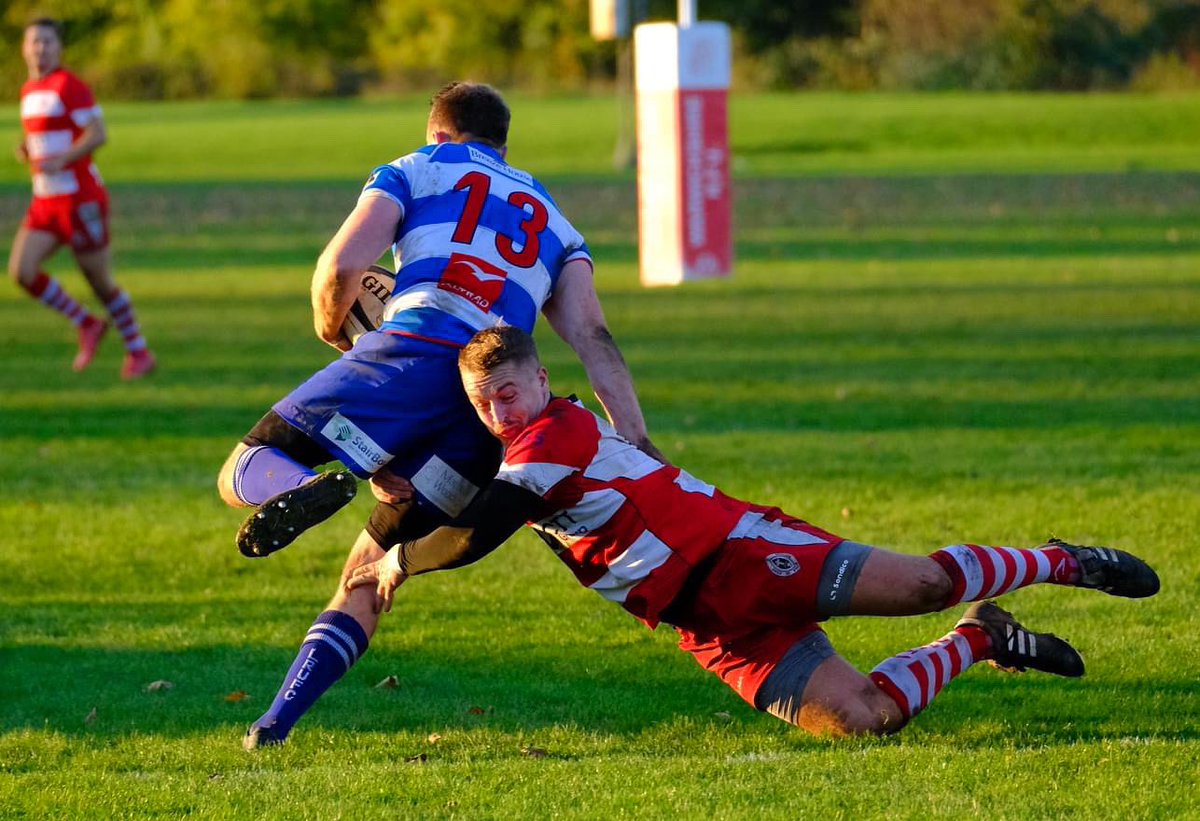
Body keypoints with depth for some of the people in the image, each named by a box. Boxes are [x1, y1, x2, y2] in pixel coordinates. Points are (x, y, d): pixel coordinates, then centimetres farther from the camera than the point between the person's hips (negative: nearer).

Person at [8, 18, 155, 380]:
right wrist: (26, 149, 5)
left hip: (80, 197, -8)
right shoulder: (28, 91, 14)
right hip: (46, 201, 8)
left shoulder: (69, 85, -11)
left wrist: (61, 159, -28)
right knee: (22, 271, -8)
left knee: (100, 280, 0)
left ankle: (139, 352, 17)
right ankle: (87, 325, 10)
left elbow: (97, 133, -17)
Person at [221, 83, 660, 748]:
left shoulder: (416, 172, 21)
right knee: (373, 567, 15)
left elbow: (343, 264, 4)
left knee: (244, 473, -1)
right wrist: (638, 446, 6)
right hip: (490, 414, 4)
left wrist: (331, 325, 25)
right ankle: (279, 720, 2)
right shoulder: (551, 220, 32)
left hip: (416, 353, -4)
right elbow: (592, 337, 16)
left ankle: (303, 490, -36)